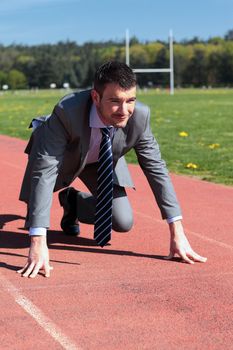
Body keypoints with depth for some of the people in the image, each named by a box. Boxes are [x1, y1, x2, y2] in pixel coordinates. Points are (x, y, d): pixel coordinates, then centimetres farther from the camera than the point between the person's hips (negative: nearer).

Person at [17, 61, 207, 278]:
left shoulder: (139, 116, -33)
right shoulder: (67, 112, -44)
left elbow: (156, 169, -23)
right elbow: (45, 171, -46)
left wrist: (177, 233, -26)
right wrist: (38, 243, -53)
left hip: (102, 161, 1)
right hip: (62, 156, -1)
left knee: (123, 223, -8)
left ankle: (72, 200, 21)